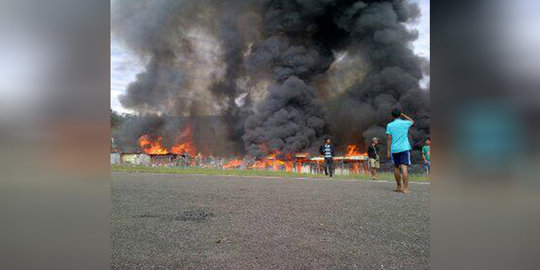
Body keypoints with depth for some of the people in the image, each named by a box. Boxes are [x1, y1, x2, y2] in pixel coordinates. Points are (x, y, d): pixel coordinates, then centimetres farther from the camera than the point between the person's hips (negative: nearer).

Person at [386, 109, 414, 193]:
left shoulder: (389, 125, 3)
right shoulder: (405, 123, 4)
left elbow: (389, 139, 0)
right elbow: (412, 121, 29)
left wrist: (388, 151, 3)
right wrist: (403, 115, 27)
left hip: (394, 149, 1)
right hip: (404, 148, -1)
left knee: (396, 168, 14)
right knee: (404, 168, -9)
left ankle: (399, 187, 21)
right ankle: (405, 188, -19)